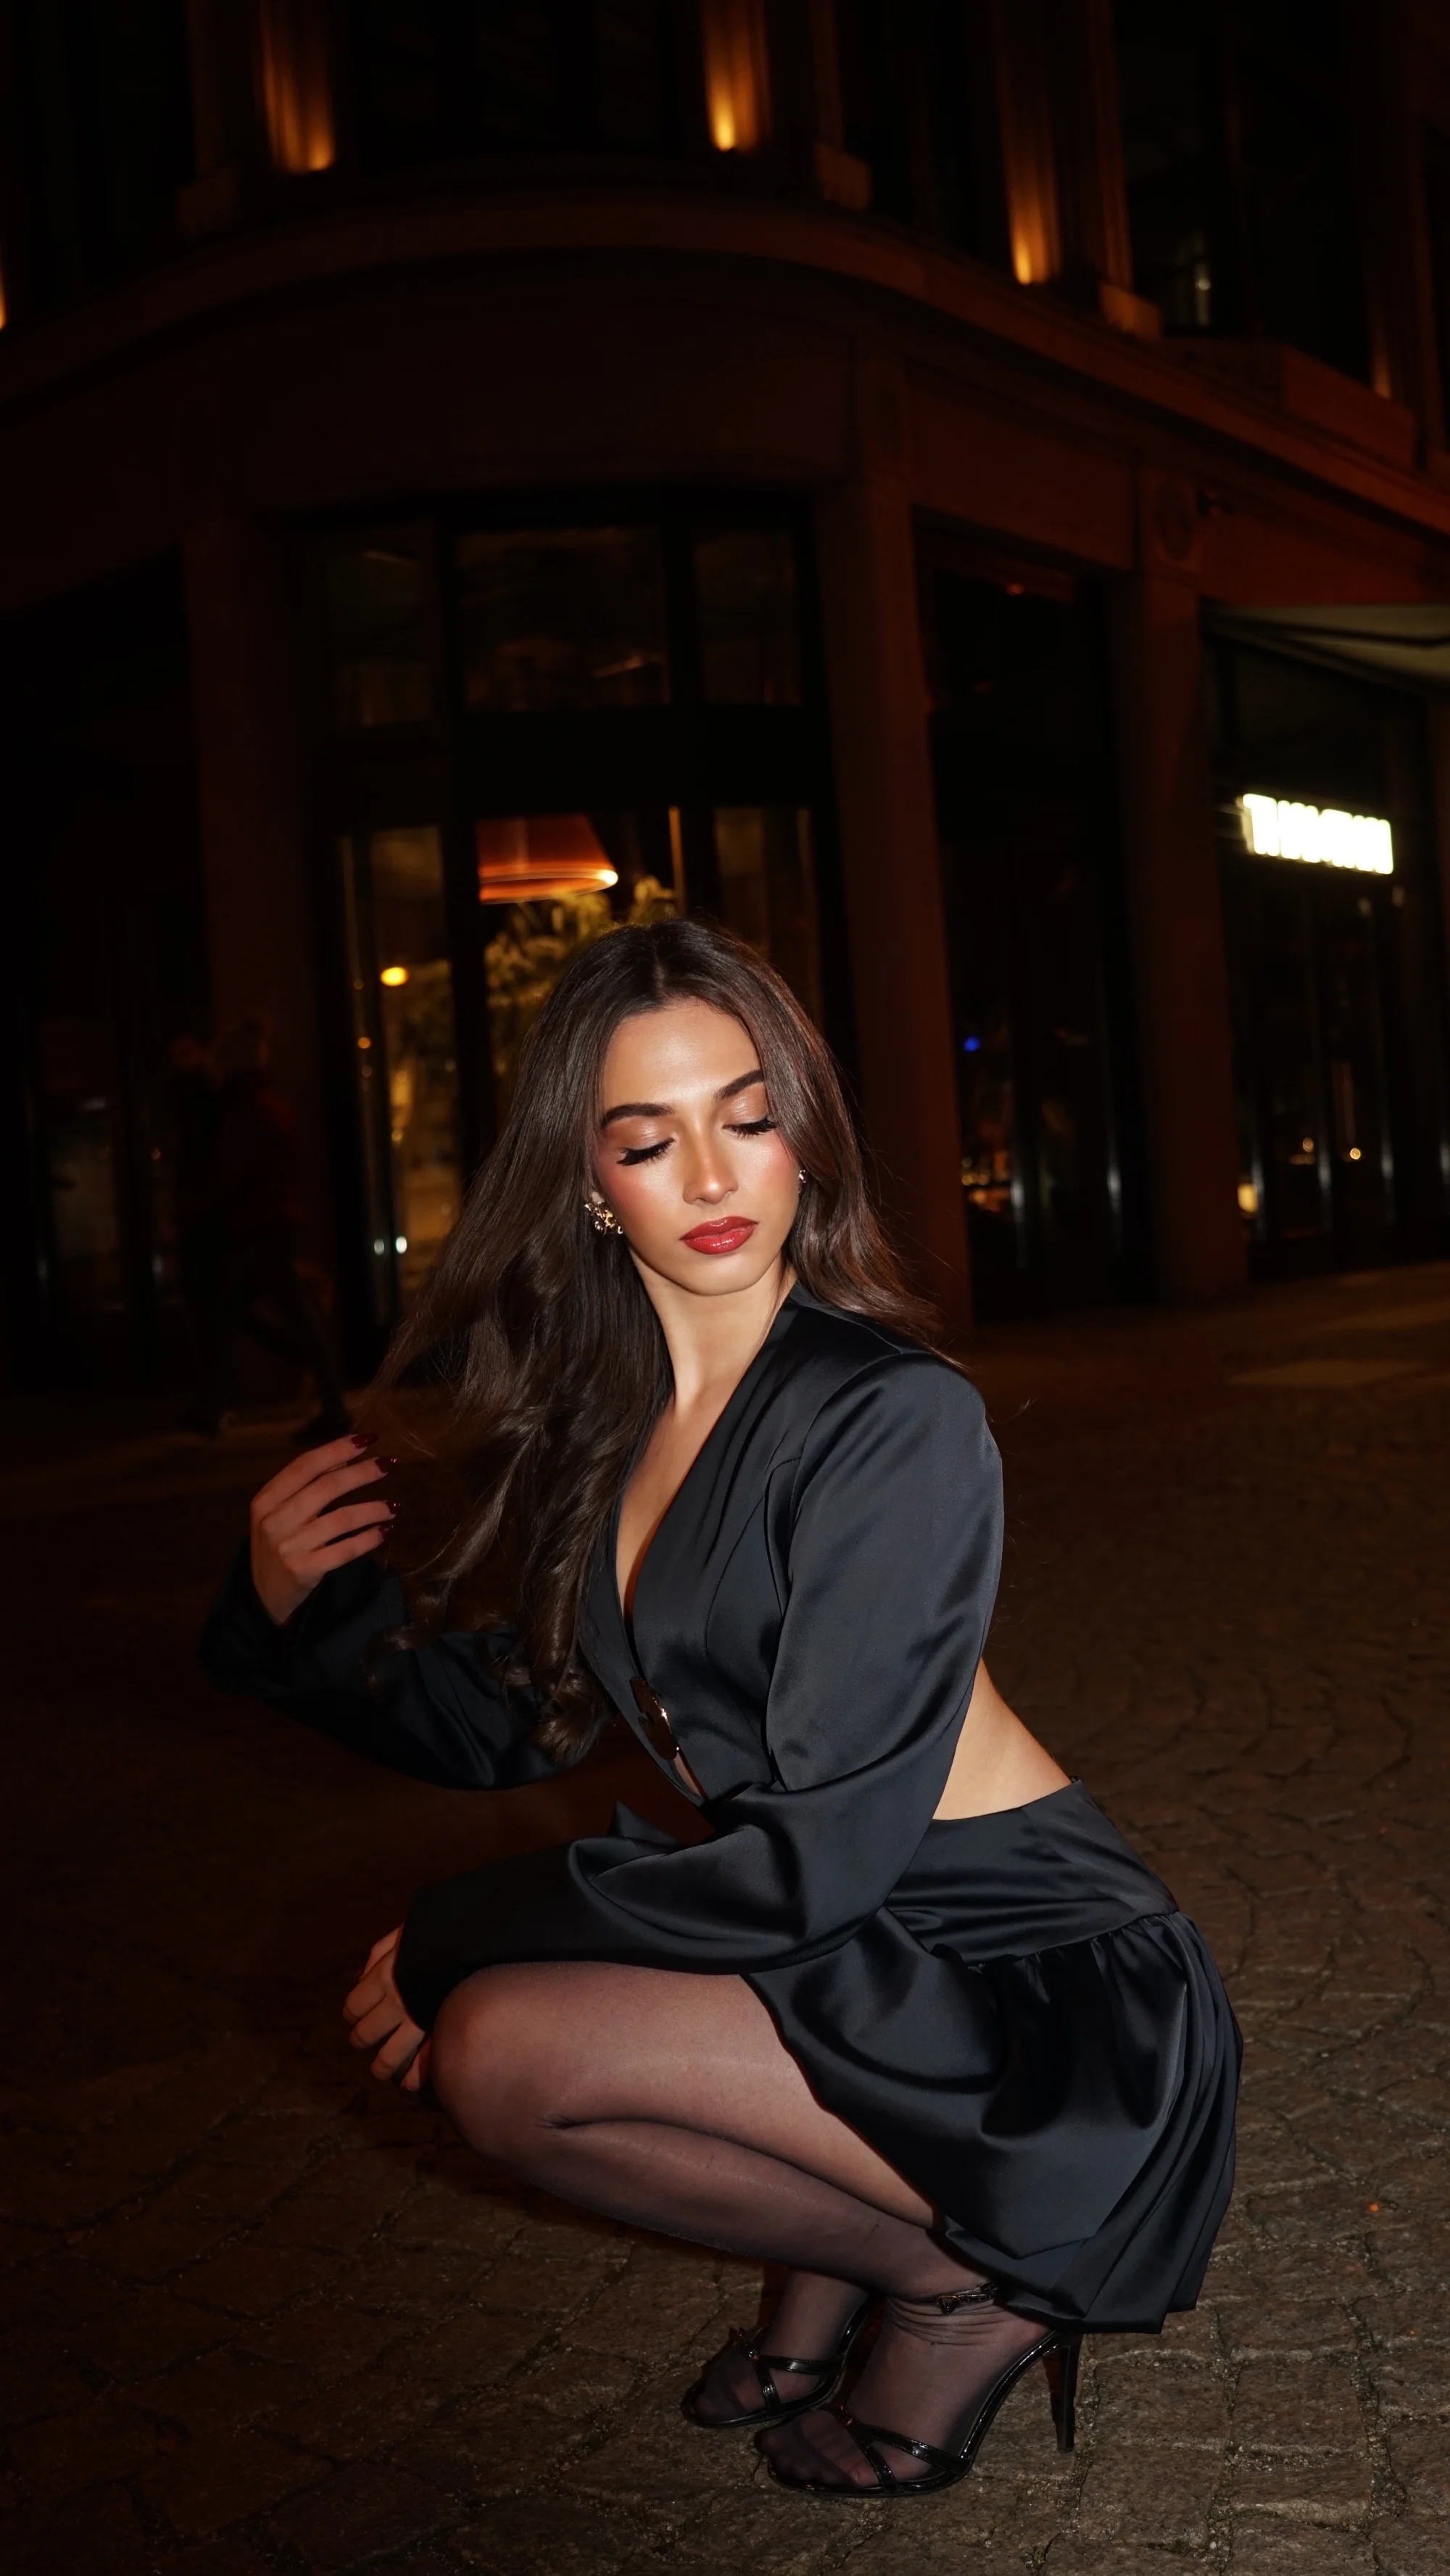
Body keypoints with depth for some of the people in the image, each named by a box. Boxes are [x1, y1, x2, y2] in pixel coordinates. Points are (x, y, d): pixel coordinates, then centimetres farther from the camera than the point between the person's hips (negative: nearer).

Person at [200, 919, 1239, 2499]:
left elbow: (822, 1851, -21)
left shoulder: (892, 1420, -19)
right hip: (868, 1961, 8)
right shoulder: (605, 1421, 3)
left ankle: (964, 2282, 0)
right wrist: (300, 1613, -8)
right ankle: (834, 2261, 12)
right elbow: (506, 1727, 9)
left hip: (1058, 2009, -8)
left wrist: (462, 1942, -15)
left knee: (500, 2048, -20)